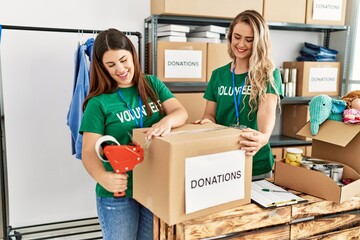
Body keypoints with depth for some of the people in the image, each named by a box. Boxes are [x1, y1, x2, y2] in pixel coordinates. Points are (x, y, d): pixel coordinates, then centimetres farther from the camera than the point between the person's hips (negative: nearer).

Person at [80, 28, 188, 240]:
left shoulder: (153, 84, 2)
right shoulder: (99, 102, -8)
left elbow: (181, 112, -8)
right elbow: (89, 151, -13)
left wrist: (167, 121, -31)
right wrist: (103, 177, -33)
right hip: (117, 194, -3)